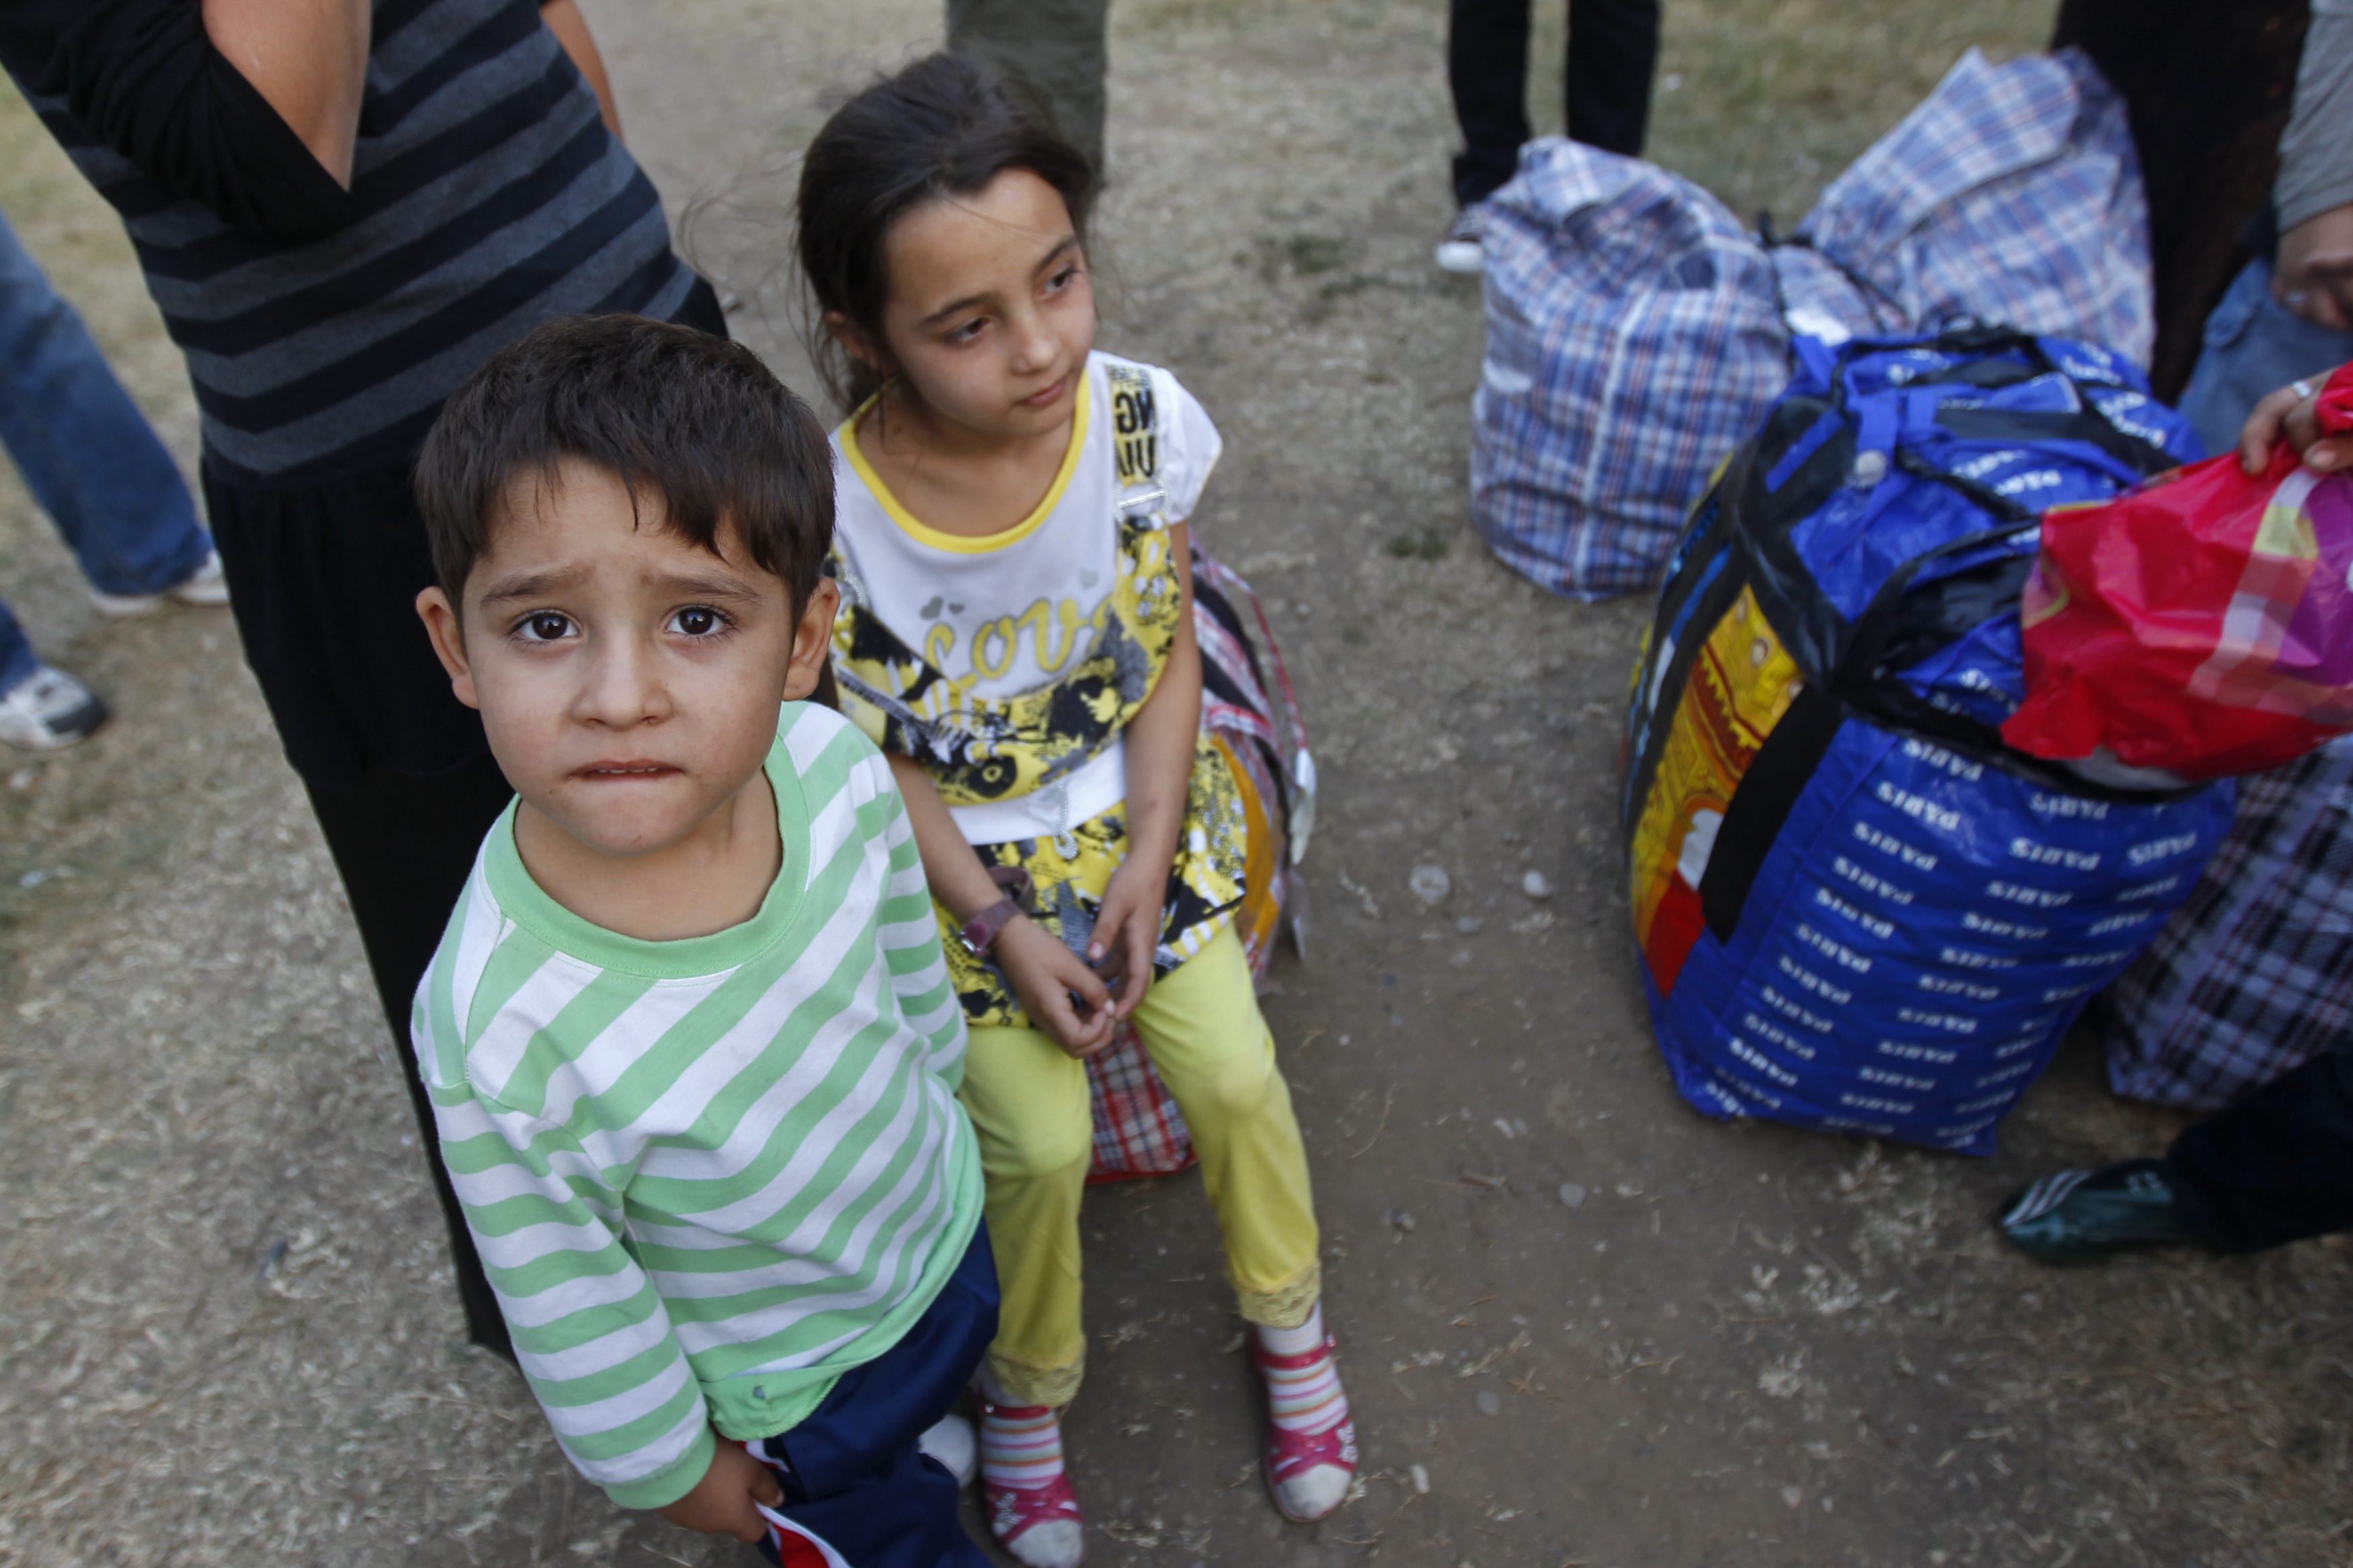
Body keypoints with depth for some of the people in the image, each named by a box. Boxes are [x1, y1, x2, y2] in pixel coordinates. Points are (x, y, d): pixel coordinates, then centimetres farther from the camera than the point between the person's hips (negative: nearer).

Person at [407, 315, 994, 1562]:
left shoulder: (831, 764, -26)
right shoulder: (503, 1036, -39)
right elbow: (575, 1323, -21)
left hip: (947, 1220, 4)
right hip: (794, 1386, -3)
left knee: (937, 1382, 34)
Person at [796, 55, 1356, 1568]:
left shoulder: (1138, 416, -17)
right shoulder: (835, 520, -25)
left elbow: (1170, 652, -5)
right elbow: (883, 763, -11)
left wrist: (1146, 860, -12)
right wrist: (1002, 928, -17)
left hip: (1133, 807, 3)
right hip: (954, 855, -2)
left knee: (1234, 1072, -6)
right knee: (1041, 1141, -10)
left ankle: (1292, 1322, 27)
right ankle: (1027, 1389, 23)